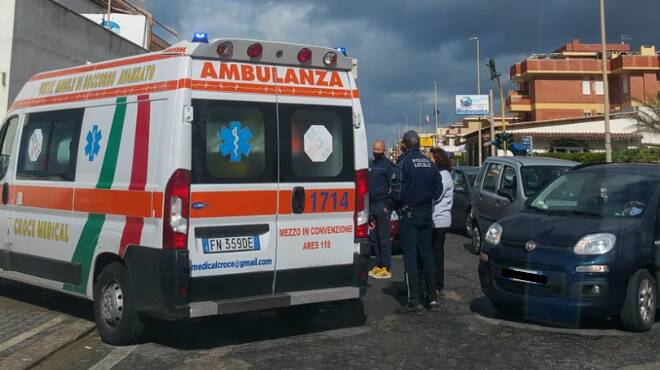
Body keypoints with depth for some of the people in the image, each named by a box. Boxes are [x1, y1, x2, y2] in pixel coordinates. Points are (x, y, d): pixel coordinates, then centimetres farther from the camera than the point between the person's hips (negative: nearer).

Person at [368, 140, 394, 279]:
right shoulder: (370, 164, 17)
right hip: (371, 205, 7)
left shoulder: (388, 164, -5)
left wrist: (387, 205, -16)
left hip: (382, 206, -7)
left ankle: (386, 268, -1)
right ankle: (379, 265, 18)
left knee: (384, 238, -5)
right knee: (374, 238, 10)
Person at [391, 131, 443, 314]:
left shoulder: (403, 164, -13)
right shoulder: (430, 164, 6)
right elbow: (438, 190, 7)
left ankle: (414, 302, -2)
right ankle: (432, 298, 19)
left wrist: (397, 206, 1)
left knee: (410, 257, -2)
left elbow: (397, 193, -18)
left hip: (408, 216, -6)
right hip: (427, 215, 6)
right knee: (426, 255, 14)